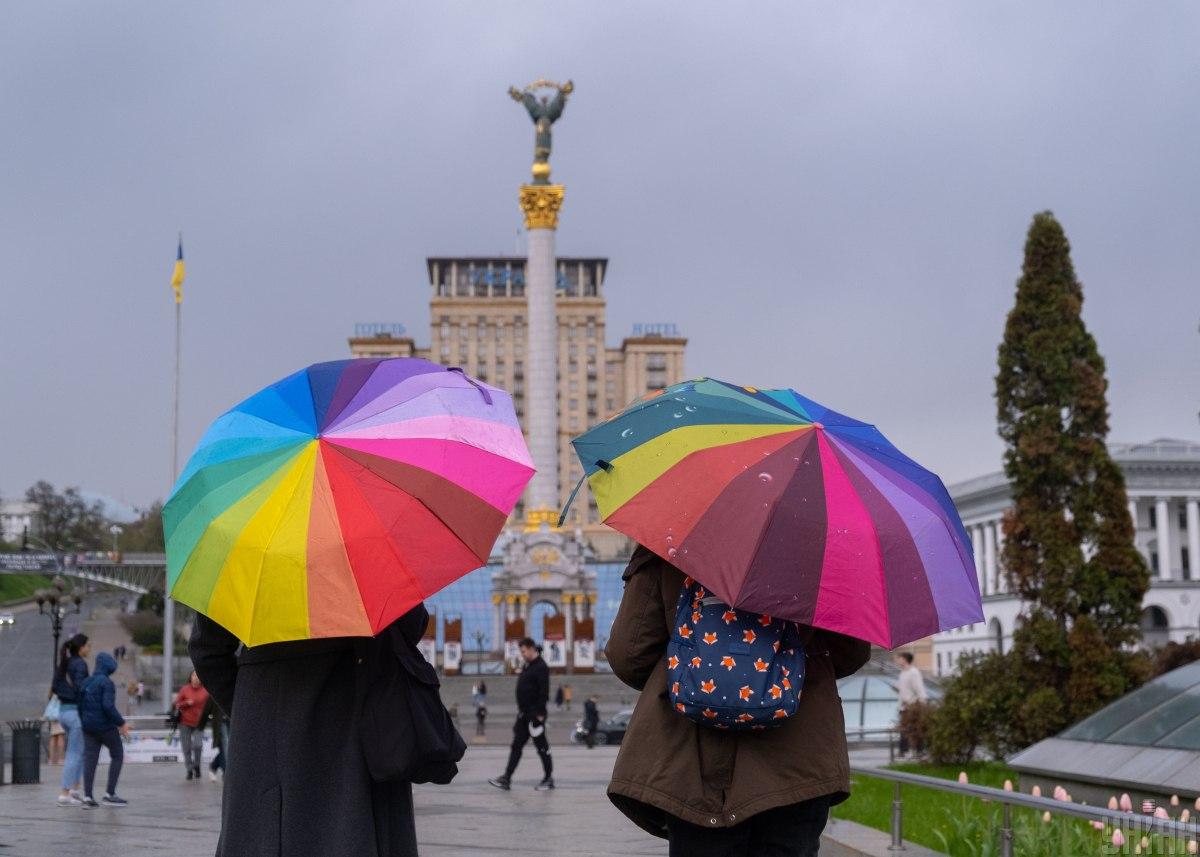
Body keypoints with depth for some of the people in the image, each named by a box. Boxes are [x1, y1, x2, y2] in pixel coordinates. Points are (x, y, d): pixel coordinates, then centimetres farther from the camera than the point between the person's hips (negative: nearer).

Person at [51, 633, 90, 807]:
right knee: (74, 755, -3)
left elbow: (55, 688, 14)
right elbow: (80, 689, -22)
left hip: (63, 711, 9)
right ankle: (64, 795, -4)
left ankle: (74, 789, 14)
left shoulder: (64, 664, 12)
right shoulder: (80, 664, -14)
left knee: (83, 751, 19)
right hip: (77, 713, -9)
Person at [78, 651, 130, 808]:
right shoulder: (106, 683, -14)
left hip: (88, 727, 7)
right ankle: (110, 794, 4)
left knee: (90, 759, 5)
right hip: (106, 727, -7)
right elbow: (108, 706, -22)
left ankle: (87, 797, 0)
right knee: (117, 755, 8)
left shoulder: (86, 683, 10)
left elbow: (80, 705, 14)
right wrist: (121, 723, -16)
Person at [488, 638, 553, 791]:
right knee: (516, 746, 4)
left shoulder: (541, 667, -13)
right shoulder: (527, 667, 16)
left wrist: (539, 714, -21)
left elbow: (544, 692, -19)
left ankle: (549, 779, 9)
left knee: (542, 747, 0)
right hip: (524, 714, 9)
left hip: (535, 714, -9)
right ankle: (506, 779, 2)